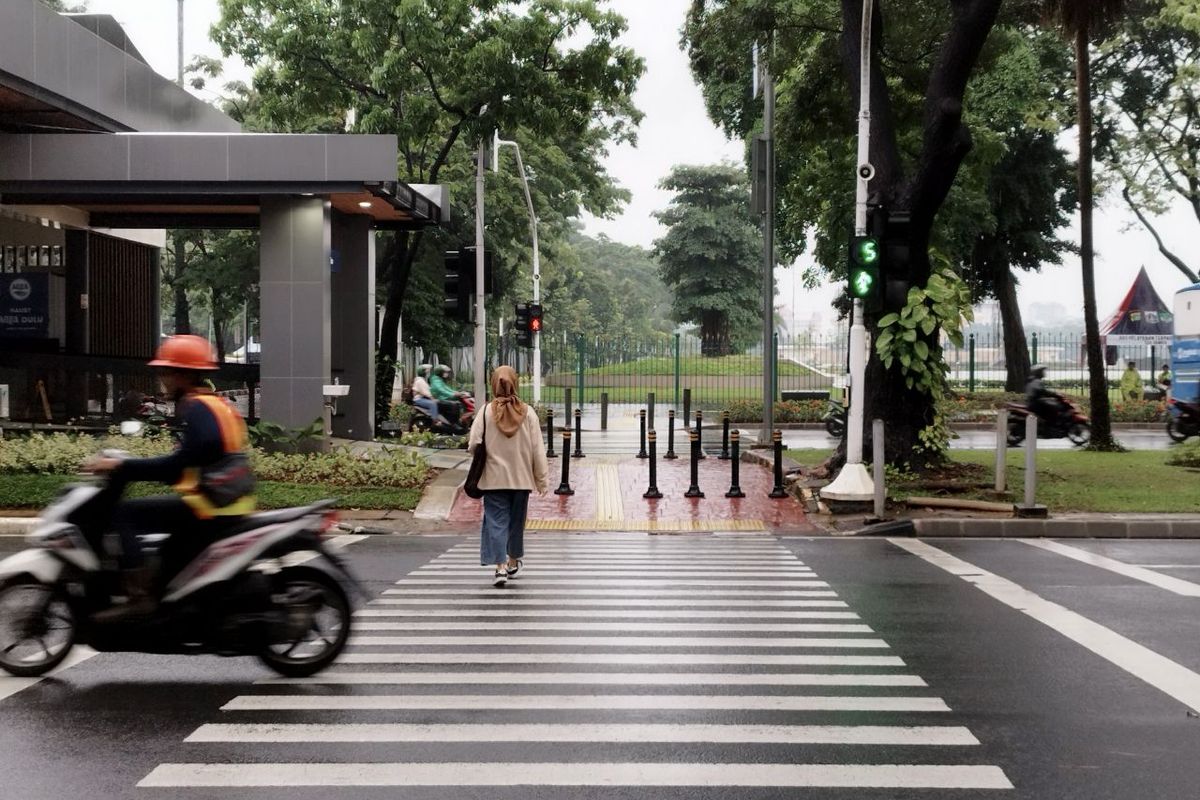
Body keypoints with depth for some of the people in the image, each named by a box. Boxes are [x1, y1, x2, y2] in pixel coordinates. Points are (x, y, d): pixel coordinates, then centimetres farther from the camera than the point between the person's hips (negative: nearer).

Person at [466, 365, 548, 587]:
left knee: (496, 521, 2)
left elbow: (473, 445, -10)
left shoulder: (486, 412, -10)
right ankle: (513, 562, 33)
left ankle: (500, 566, -10)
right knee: (516, 521, 18)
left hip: (494, 477, -2)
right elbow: (537, 449, -3)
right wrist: (541, 479, 5)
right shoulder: (527, 412, -6)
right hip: (521, 477, 2)